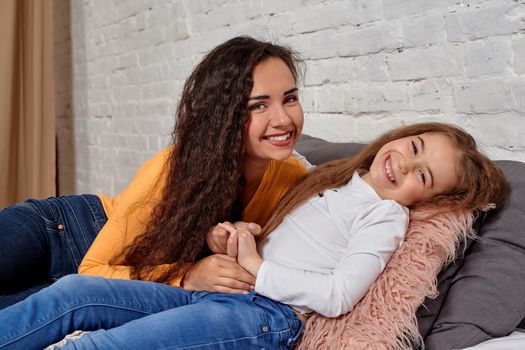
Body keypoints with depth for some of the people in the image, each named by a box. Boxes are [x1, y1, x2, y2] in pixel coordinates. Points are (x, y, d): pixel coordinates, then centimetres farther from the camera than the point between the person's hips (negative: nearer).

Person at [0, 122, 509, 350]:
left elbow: (337, 296, -12)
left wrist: (256, 267, -7)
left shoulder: (387, 216, 0)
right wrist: (236, 238, 6)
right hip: (219, 293, 7)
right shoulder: (335, 177, 20)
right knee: (71, 292, -9)